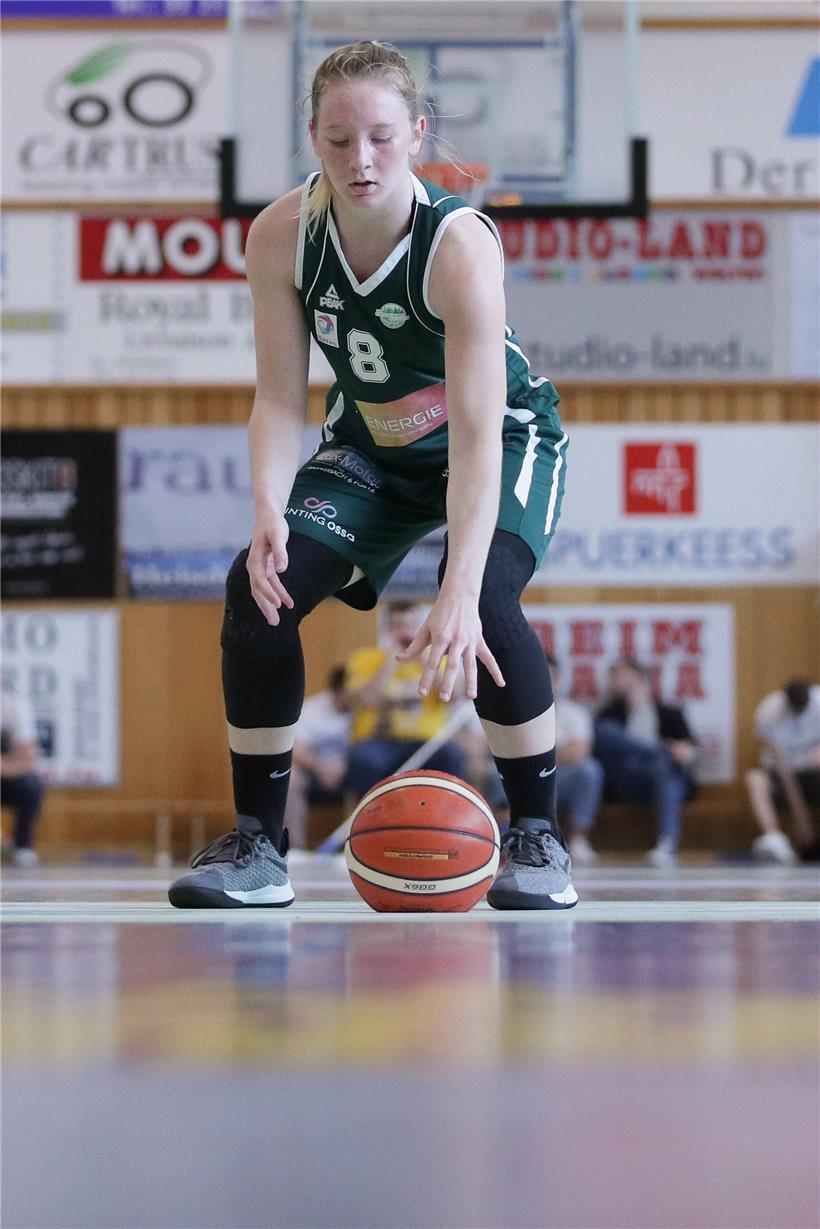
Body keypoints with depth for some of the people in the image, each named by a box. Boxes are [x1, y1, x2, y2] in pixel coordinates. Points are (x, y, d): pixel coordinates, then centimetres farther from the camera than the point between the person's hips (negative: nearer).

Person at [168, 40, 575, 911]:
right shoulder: (280, 236, -20)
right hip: (371, 449, 4)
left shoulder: (460, 246, -33)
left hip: (507, 444, -4)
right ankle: (257, 846, -3)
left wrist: (459, 593, -48)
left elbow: (478, 435, -39)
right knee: (259, 587, -16)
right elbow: (281, 399, -15)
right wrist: (269, 516, -35)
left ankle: (536, 836, -11)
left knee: (486, 603, -31)